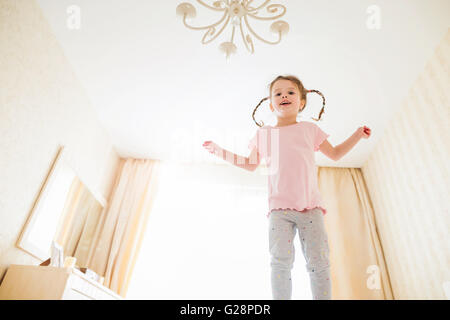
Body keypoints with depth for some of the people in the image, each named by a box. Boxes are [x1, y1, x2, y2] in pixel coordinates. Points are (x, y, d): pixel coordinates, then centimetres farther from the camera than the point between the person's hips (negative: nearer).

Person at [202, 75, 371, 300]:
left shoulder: (310, 129, 16)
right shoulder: (263, 133, 16)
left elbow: (335, 154, 27)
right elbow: (250, 165, 24)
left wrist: (357, 135, 17)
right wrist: (219, 151, 21)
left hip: (310, 206, 1)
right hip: (279, 208, 0)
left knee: (318, 261, -5)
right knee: (280, 260, -10)